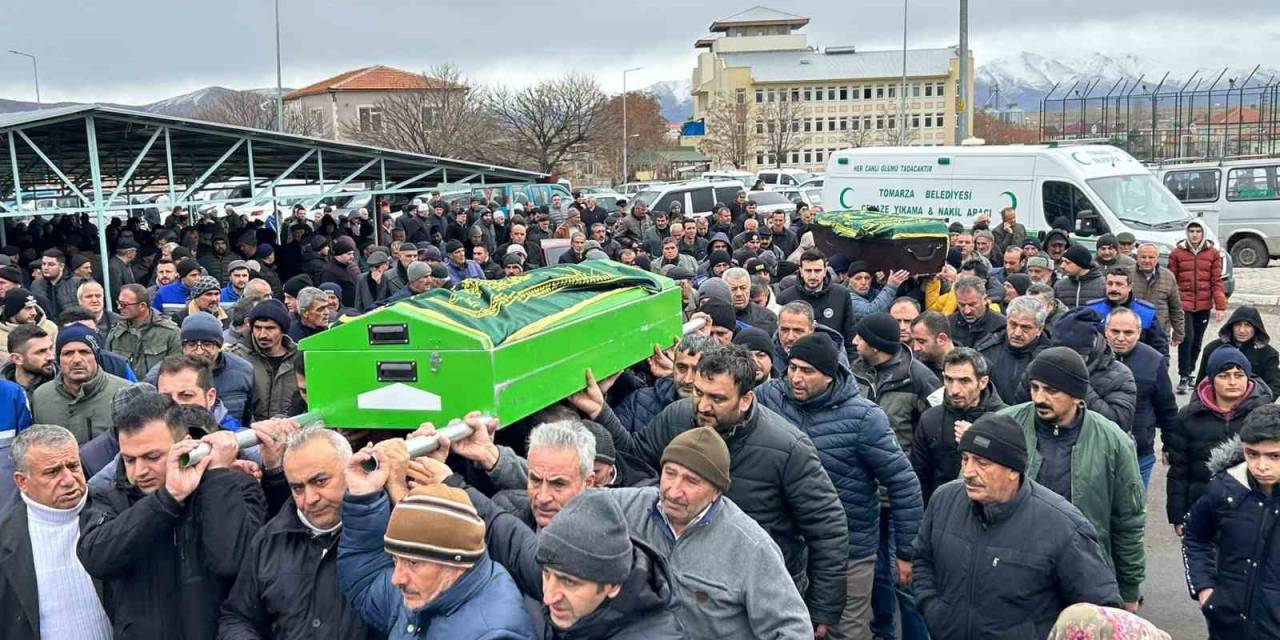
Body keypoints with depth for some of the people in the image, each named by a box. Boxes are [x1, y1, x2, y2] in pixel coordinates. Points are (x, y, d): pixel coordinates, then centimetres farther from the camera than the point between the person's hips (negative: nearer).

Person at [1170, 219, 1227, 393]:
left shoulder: (1213, 253, 4)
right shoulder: (1177, 253, 0)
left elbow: (1217, 281, 4)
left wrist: (1220, 306, -1)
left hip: (1204, 306, 2)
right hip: (1183, 304, -2)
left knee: (1197, 342, 10)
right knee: (1187, 338, -13)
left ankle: (1189, 373, 25)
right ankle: (1183, 377, -6)